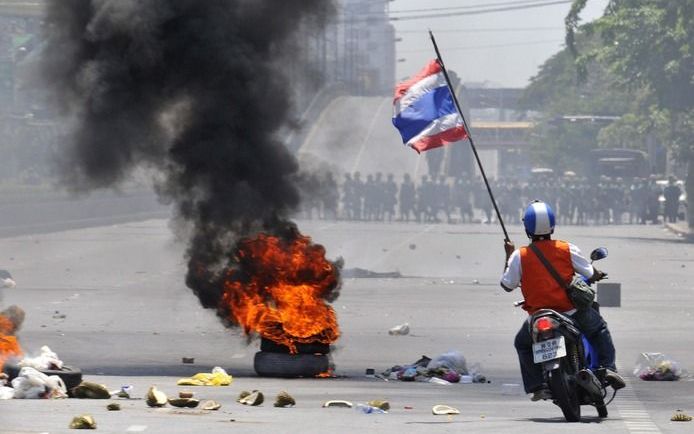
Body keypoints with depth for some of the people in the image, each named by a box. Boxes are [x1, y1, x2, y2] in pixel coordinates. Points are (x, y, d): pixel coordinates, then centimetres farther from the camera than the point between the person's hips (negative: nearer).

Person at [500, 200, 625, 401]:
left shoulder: (520, 256, -8)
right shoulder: (567, 249, -6)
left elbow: (507, 285, 2)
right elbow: (591, 275, 2)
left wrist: (508, 257, 14)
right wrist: (598, 274, 26)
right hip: (572, 313, 0)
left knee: (523, 343, 29)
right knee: (599, 328, 28)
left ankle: (538, 386, 17)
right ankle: (608, 368, 11)